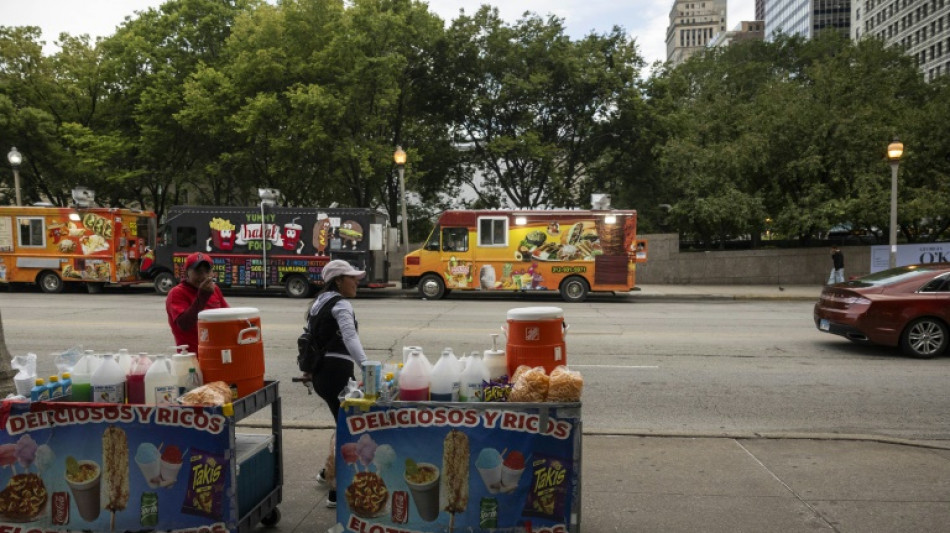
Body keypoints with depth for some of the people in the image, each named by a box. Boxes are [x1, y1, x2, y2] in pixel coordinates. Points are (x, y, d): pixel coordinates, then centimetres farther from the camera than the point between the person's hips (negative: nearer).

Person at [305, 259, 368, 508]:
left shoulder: (321, 302, 17)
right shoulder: (341, 304, -11)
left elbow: (315, 338, 25)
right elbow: (350, 338, -29)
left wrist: (310, 368, 36)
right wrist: (366, 366, -43)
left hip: (321, 372, 10)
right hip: (336, 372, -10)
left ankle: (330, 472, 38)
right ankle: (337, 492, -1)